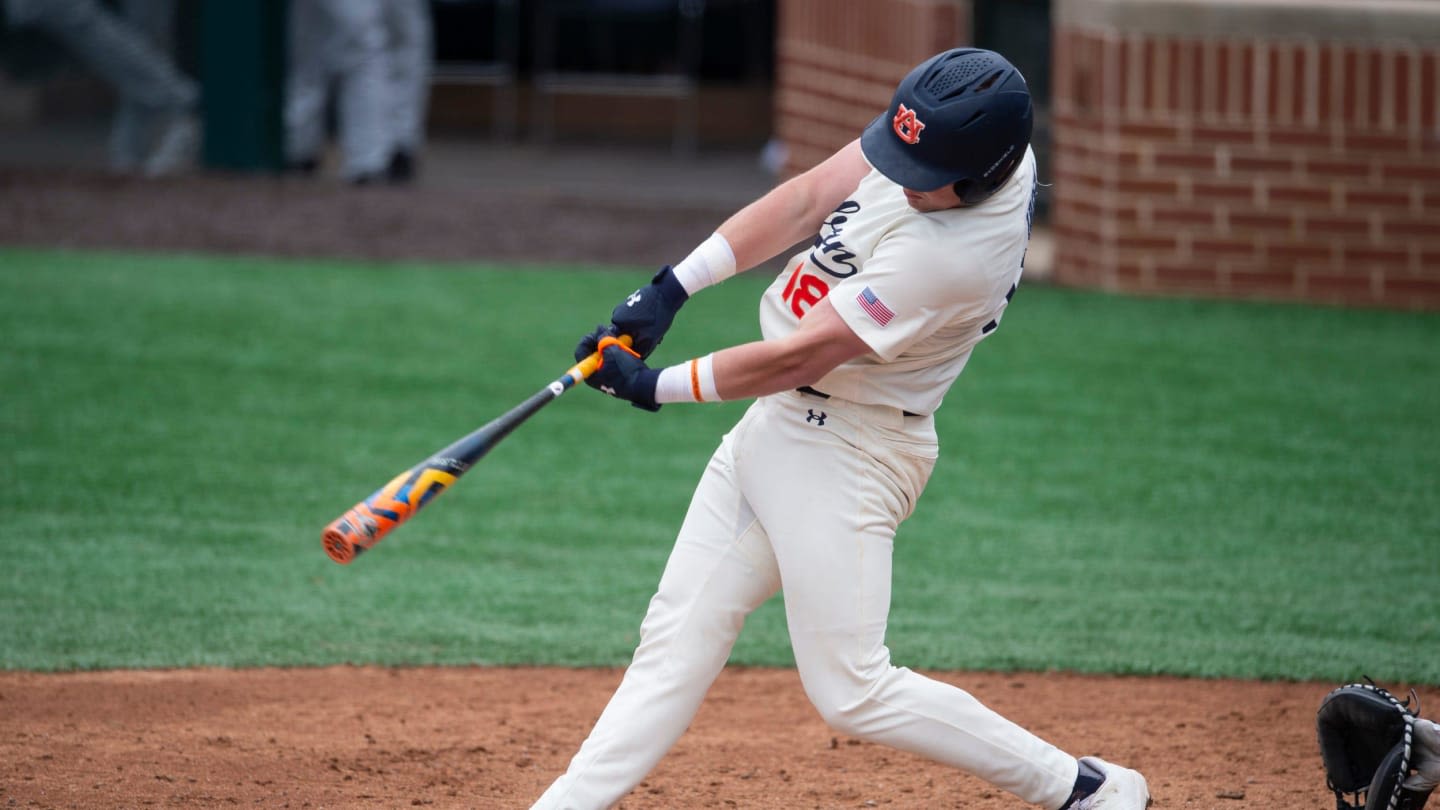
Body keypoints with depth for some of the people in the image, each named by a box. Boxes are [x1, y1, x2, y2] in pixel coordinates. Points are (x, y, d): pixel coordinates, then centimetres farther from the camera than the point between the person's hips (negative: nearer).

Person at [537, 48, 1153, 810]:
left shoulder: (958, 253, -30)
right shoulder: (943, 144, -6)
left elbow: (804, 356, -25)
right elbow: (805, 200, 1)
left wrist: (658, 386, -15)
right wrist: (669, 290, -7)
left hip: (844, 454, -9)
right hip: (773, 430, 9)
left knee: (853, 691, -6)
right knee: (677, 636, 9)